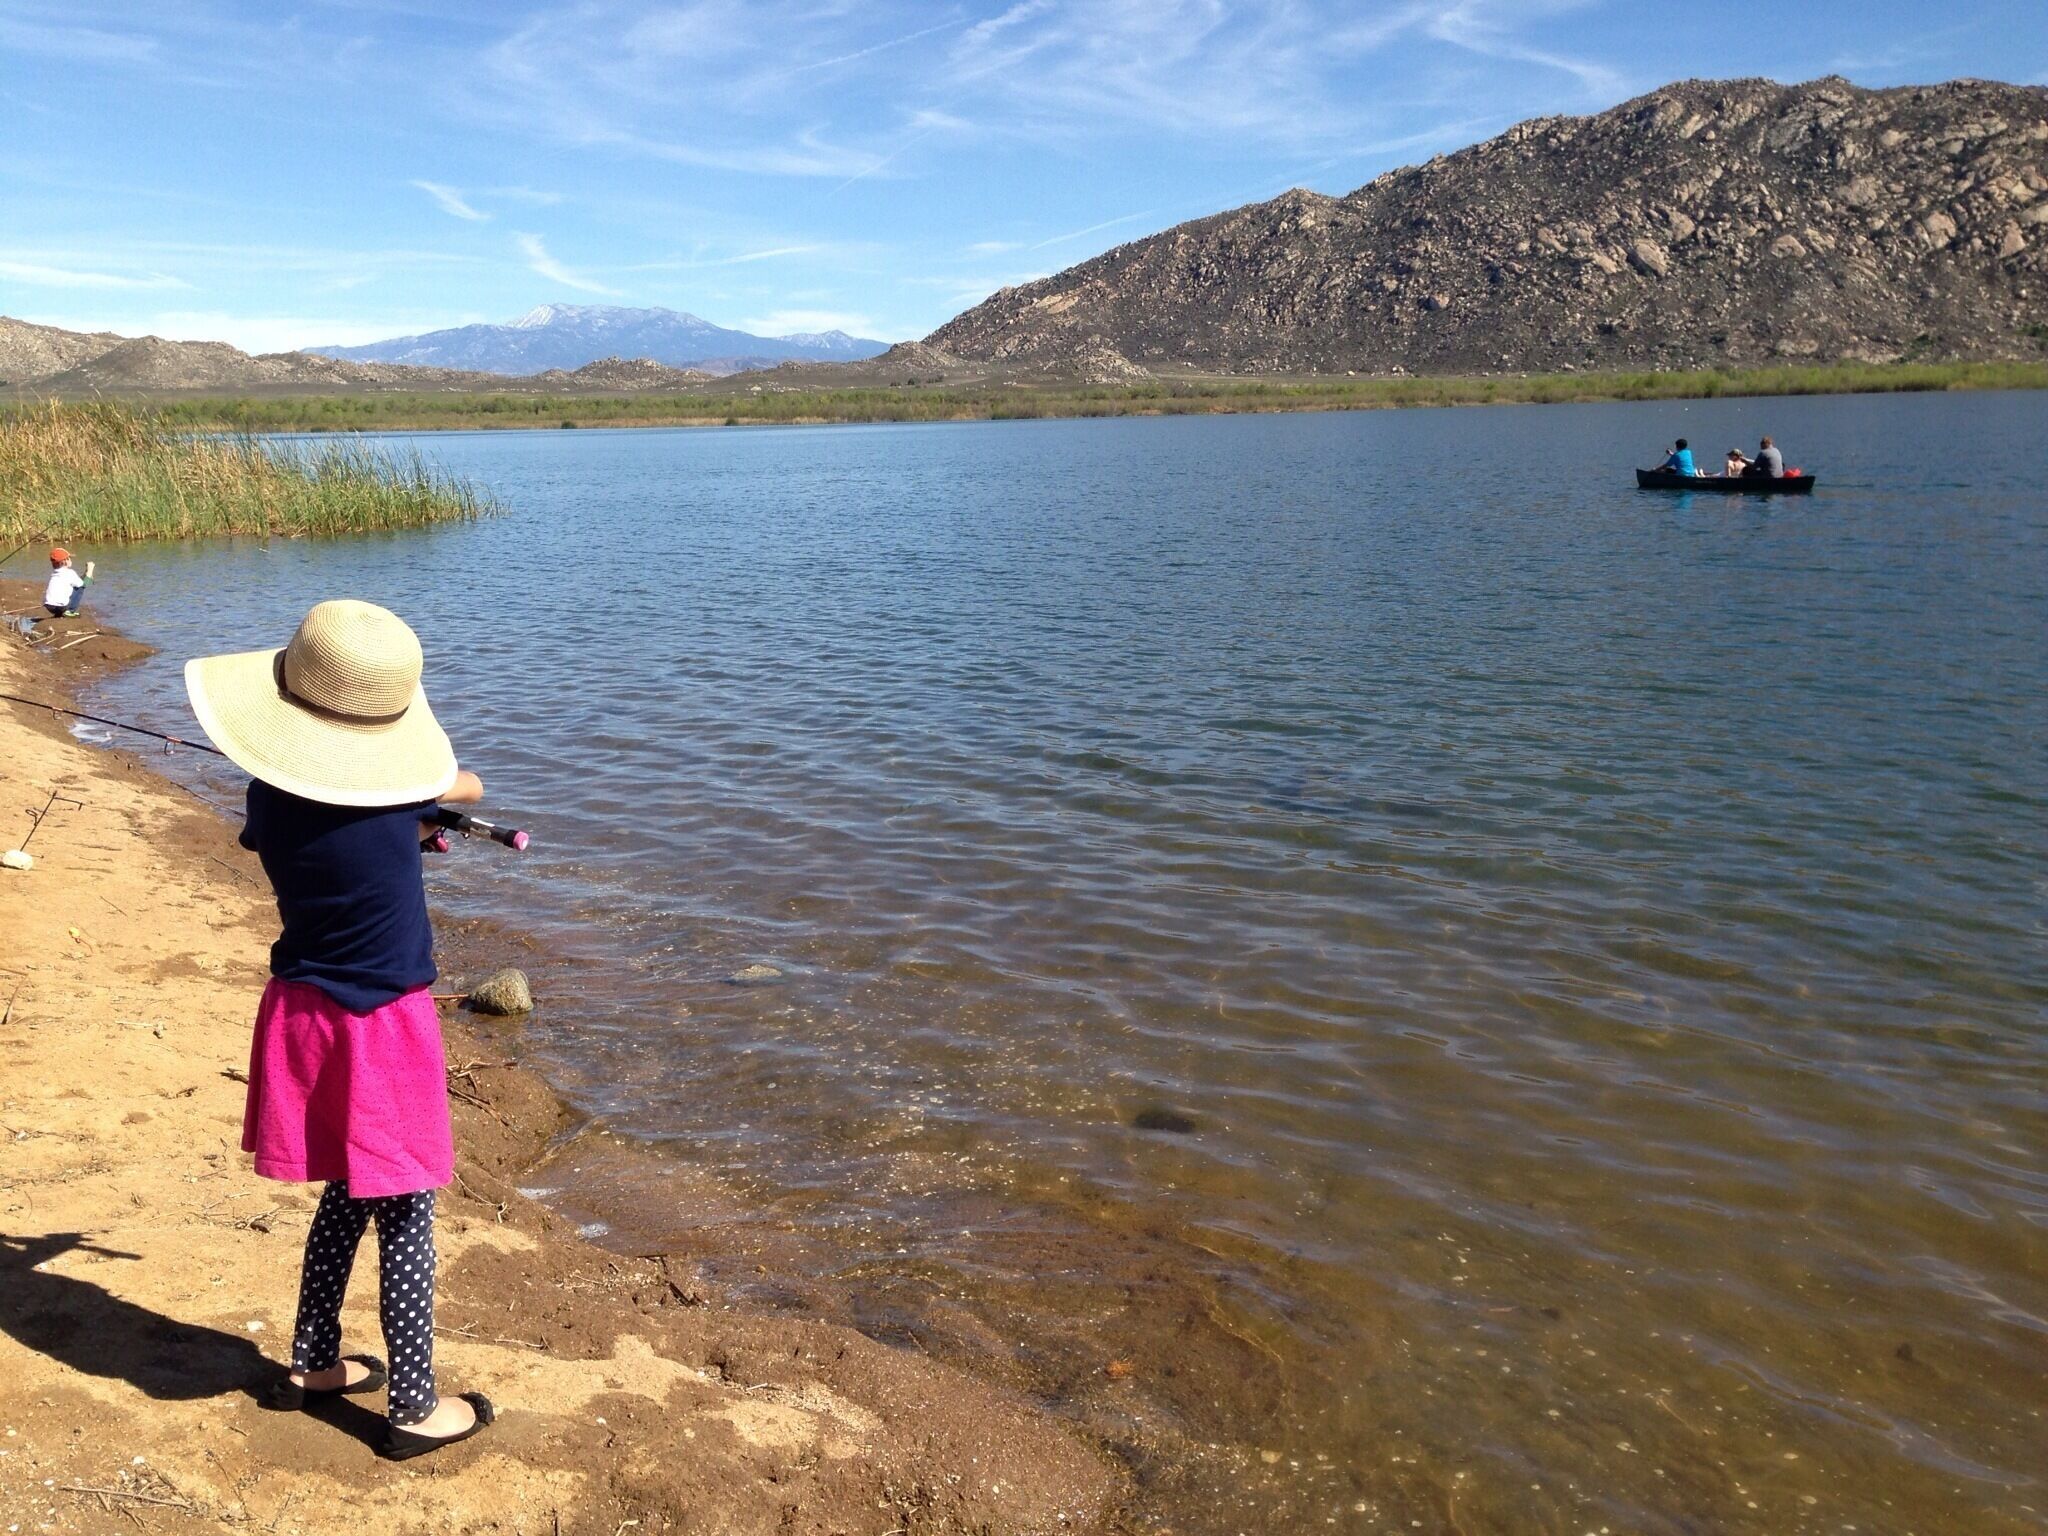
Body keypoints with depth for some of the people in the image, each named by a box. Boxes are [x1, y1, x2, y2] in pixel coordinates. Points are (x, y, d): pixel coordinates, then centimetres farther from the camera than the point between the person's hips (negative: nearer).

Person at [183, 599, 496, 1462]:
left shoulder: (269, 801, -6)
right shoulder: (393, 790, -17)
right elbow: (468, 789, 5)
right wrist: (444, 788, 27)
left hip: (302, 1016, 5)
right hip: (384, 1026, -5)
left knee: (347, 1194, 22)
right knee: (403, 1218, 5)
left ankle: (312, 1365, 35)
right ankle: (415, 1409, 15)